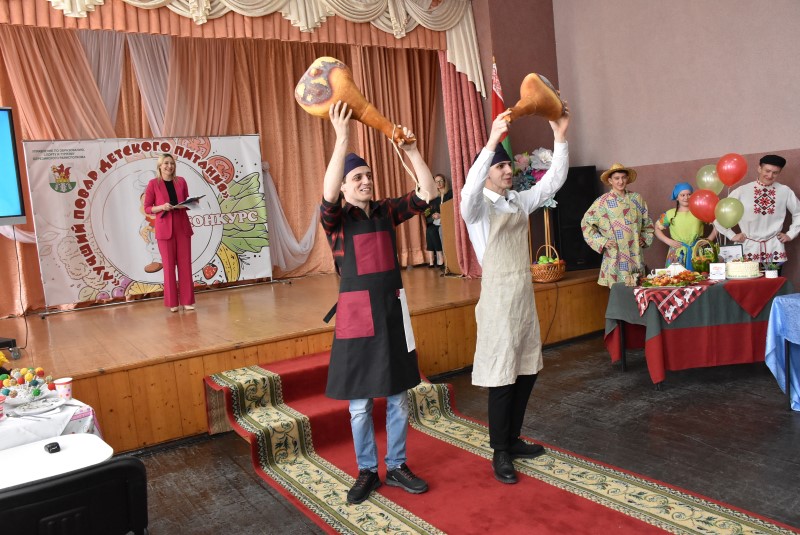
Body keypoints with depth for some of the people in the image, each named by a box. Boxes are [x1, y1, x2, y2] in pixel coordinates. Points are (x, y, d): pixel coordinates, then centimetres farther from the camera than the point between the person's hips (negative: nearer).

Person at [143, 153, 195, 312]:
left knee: (185, 263, 3)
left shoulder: (181, 181, 8)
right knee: (169, 264, 0)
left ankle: (187, 300, 10)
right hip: (164, 228, -3)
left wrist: (185, 205, -6)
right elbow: (147, 208, 0)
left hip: (182, 226, 3)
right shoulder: (153, 184, -1)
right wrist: (162, 207, -17)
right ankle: (172, 302, 8)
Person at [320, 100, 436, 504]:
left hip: (392, 308, 4)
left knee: (398, 396, 11)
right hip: (356, 312, -3)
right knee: (360, 402, 6)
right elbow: (328, 193, -27)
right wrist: (342, 138, -31)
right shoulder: (336, 218, -5)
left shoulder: (386, 212, 7)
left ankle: (396, 466, 28)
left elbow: (427, 193, 1)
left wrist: (412, 152, -9)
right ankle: (367, 472, 25)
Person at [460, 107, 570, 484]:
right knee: (502, 374, -2)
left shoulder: (519, 201, 11)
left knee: (527, 369, 13)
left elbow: (553, 181, 10)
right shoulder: (478, 206, -9)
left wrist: (560, 137, 1)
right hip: (499, 295, -7)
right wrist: (491, 141, -39)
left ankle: (513, 439, 28)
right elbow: (469, 189, -31)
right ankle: (500, 453, 11)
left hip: (525, 293, 7)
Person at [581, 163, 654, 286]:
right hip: (615, 259, -4)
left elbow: (647, 222, 21)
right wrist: (602, 241, -7)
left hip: (636, 257, 4)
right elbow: (586, 223, -1)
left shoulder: (636, 198, 8)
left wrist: (645, 239, 9)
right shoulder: (602, 201, -4)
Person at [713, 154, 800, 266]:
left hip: (774, 248, 2)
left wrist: (790, 234, 9)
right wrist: (731, 235, -2)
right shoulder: (742, 191, -5)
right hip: (748, 248, -2)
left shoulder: (785, 191, 2)